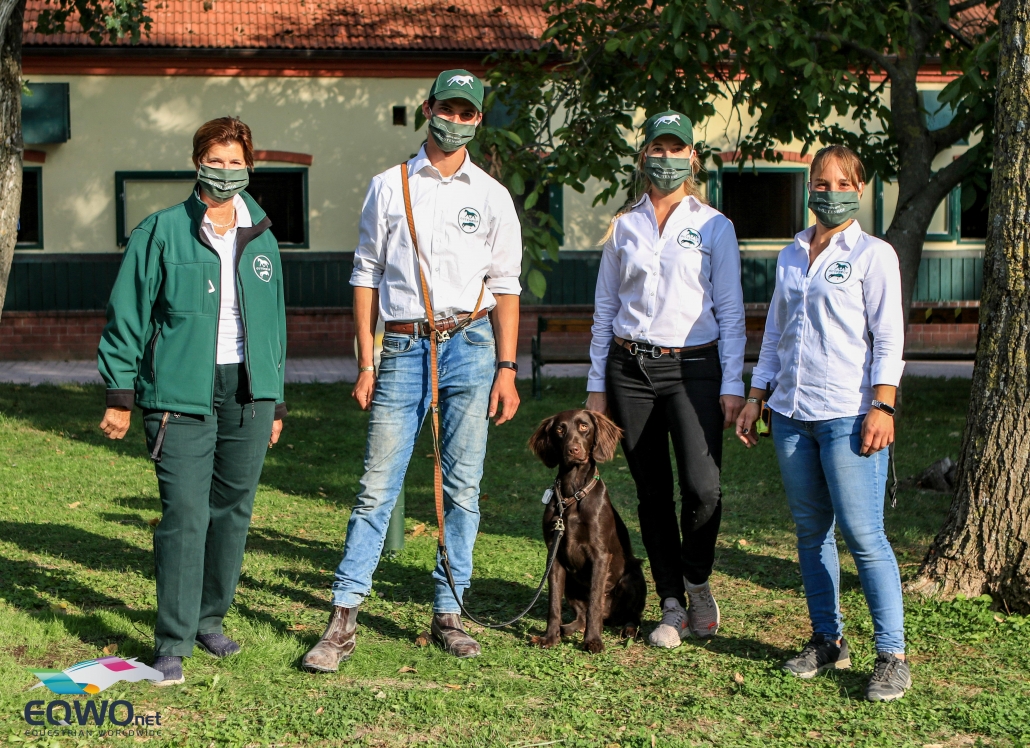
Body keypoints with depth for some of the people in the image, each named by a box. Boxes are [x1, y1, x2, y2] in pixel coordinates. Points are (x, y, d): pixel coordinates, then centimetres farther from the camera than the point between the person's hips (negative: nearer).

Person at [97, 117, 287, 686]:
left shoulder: (262, 240, 14)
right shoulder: (161, 233, 0)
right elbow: (126, 316, 0)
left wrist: (275, 401, 19)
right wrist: (120, 393, -5)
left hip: (248, 391, 5)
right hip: (182, 392, -4)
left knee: (233, 508, 9)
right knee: (184, 515, -10)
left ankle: (210, 618, 25)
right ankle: (173, 643, -4)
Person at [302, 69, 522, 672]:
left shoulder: (492, 196, 10)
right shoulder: (389, 187, 9)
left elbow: (506, 287, 7)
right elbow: (366, 276, 9)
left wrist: (506, 369, 0)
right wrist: (366, 363, 3)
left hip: (469, 345, 1)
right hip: (403, 348, -1)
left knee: (462, 486, 3)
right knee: (378, 486, -4)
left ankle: (449, 612, 13)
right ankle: (344, 619, -1)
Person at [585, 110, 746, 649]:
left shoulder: (714, 226, 4)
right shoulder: (624, 227, 10)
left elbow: (730, 311, 3)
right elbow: (604, 309, 13)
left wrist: (733, 385, -5)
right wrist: (596, 384, 9)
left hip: (693, 367, -2)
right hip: (630, 367, 3)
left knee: (703, 488, -17)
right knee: (651, 494, 5)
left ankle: (698, 582, 10)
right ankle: (672, 605, 16)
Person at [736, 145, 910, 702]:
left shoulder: (873, 255, 0)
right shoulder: (791, 255, 15)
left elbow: (889, 337, -5)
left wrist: (881, 406, -14)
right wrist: (756, 397, 14)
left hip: (848, 414, -6)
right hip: (791, 413, 6)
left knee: (862, 534, -10)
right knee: (811, 531, 9)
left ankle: (891, 655, -3)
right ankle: (828, 640, 19)